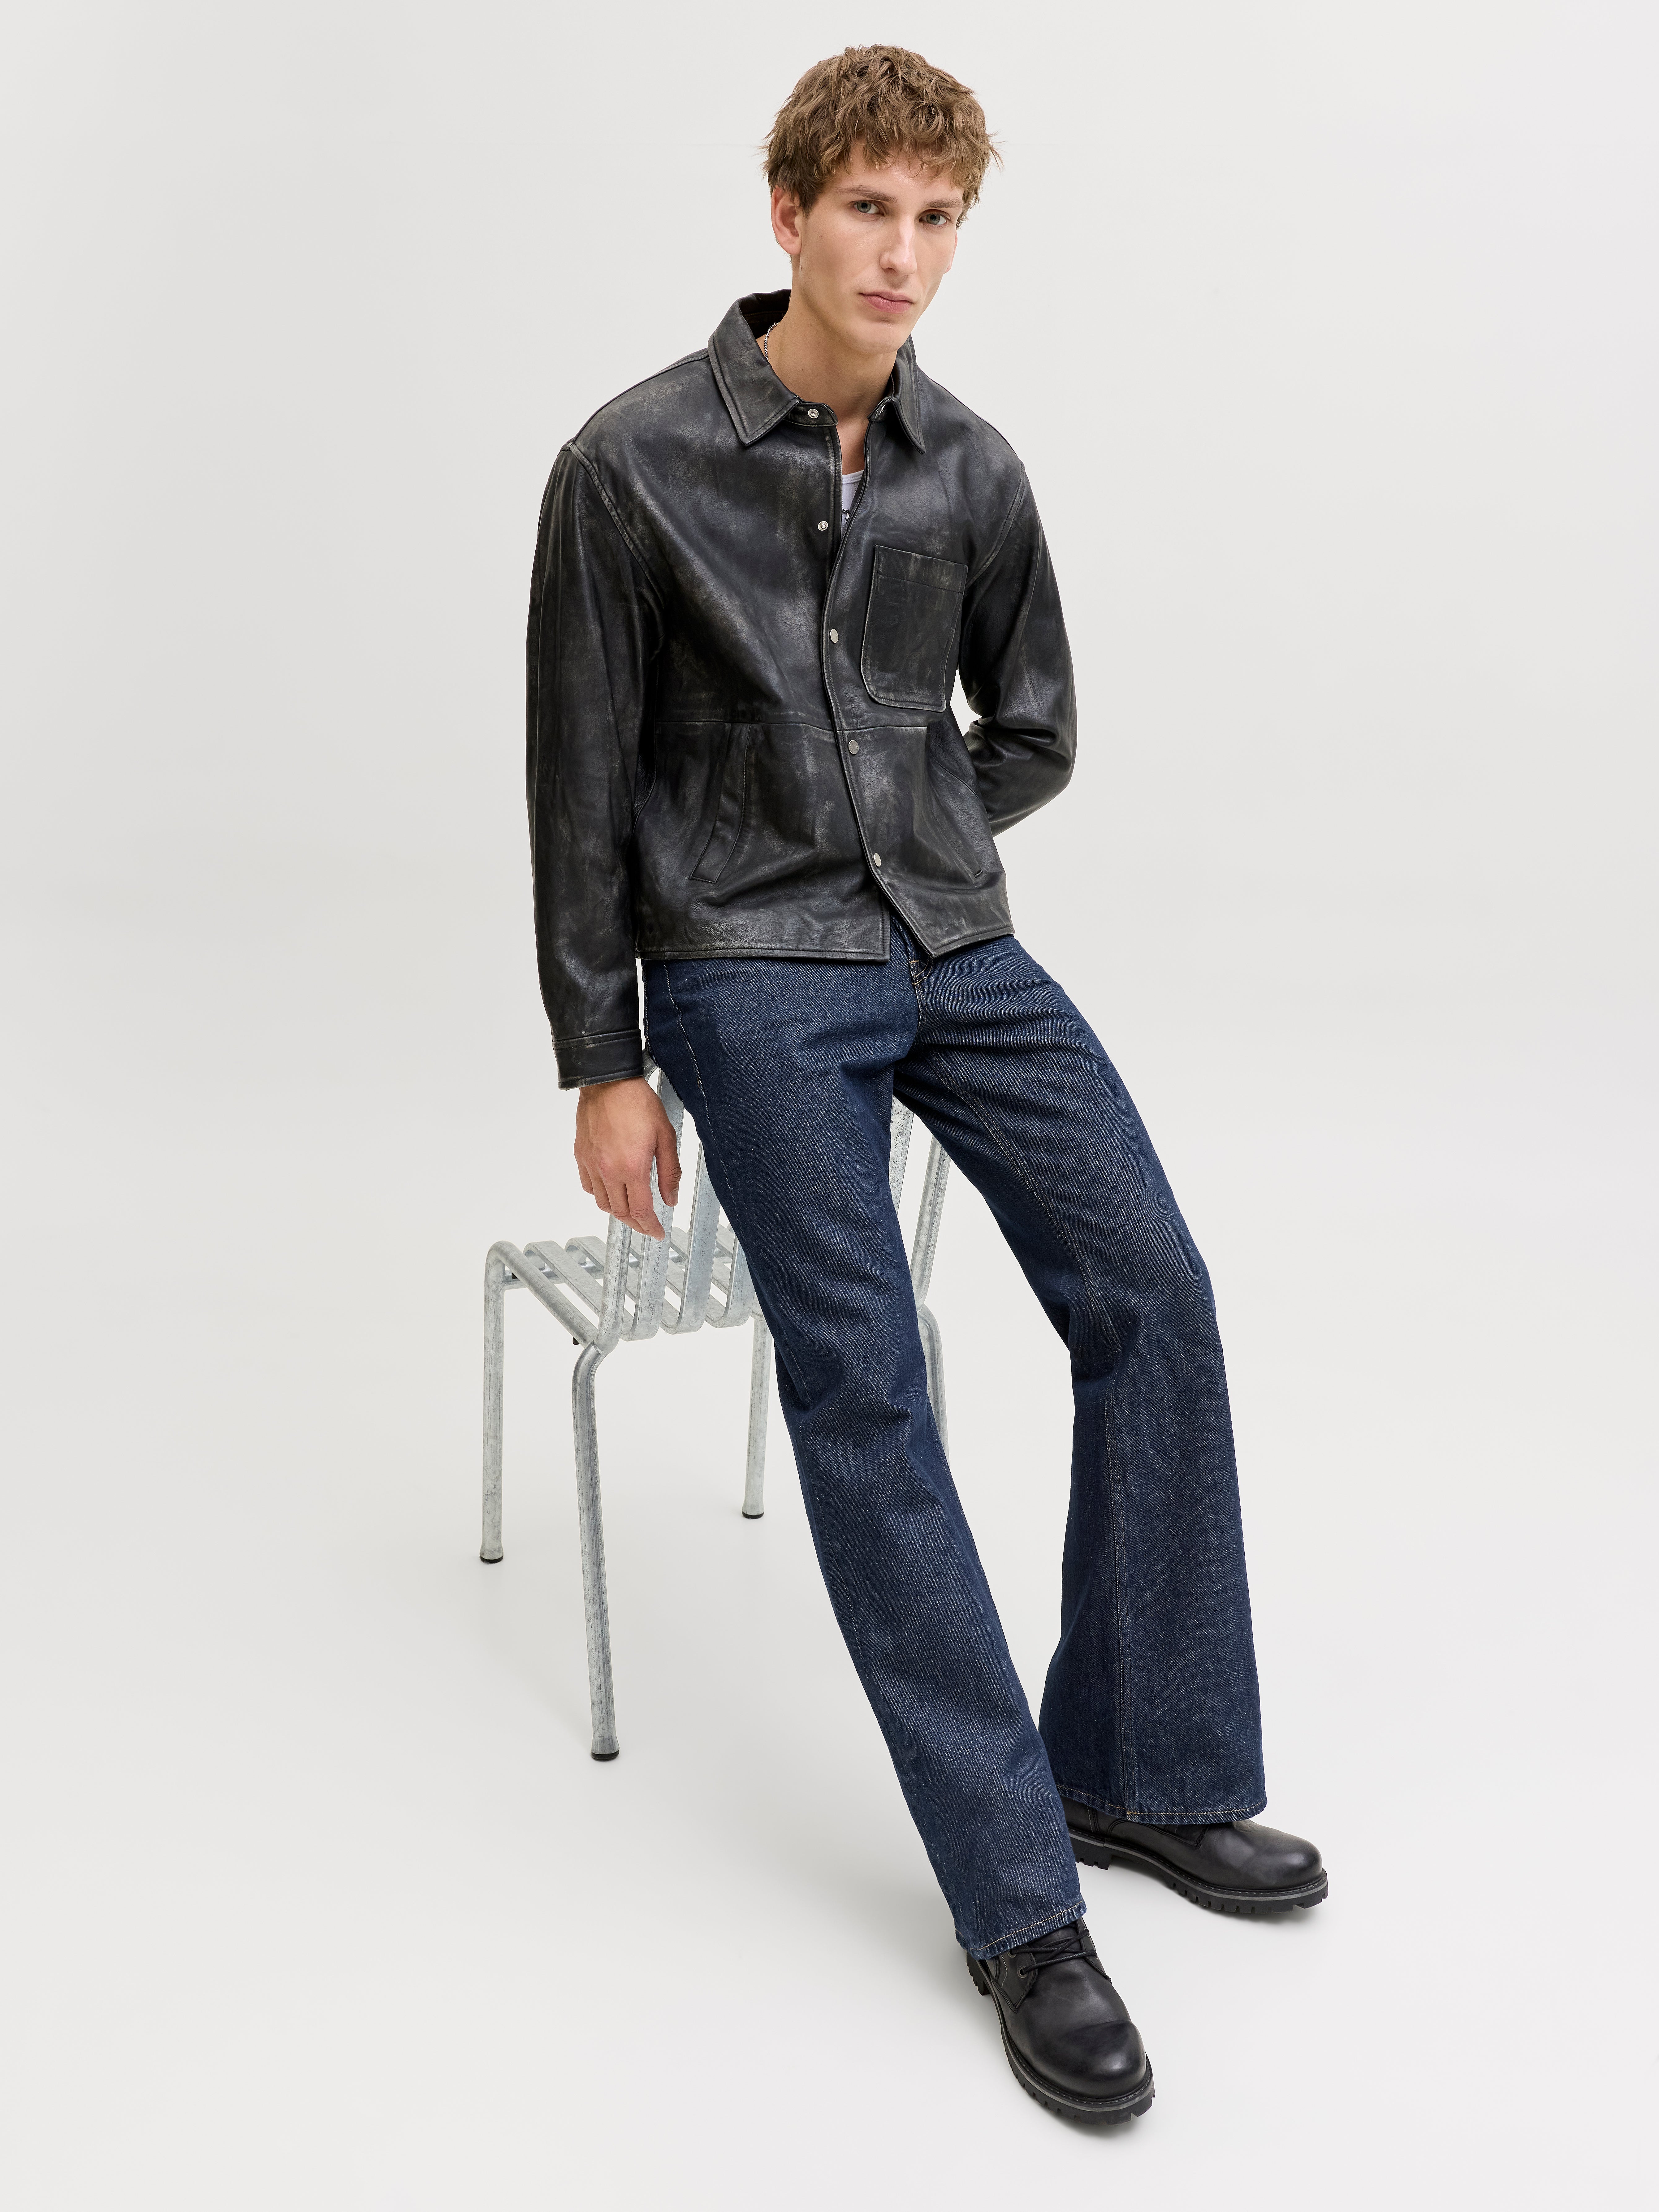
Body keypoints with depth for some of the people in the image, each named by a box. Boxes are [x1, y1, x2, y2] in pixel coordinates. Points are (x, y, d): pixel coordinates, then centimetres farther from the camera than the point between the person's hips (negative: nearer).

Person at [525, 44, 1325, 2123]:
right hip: (751, 973, -4)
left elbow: (1031, 733, 19)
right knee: (860, 1386, -10)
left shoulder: (972, 472, 6)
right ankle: (1019, 1904, -2)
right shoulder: (633, 467, -6)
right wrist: (605, 1066, -3)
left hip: (954, 941, 5)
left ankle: (1144, 1769, 11)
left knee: (1151, 1293, -6)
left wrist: (905, 849, 8)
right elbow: (581, 787, -4)